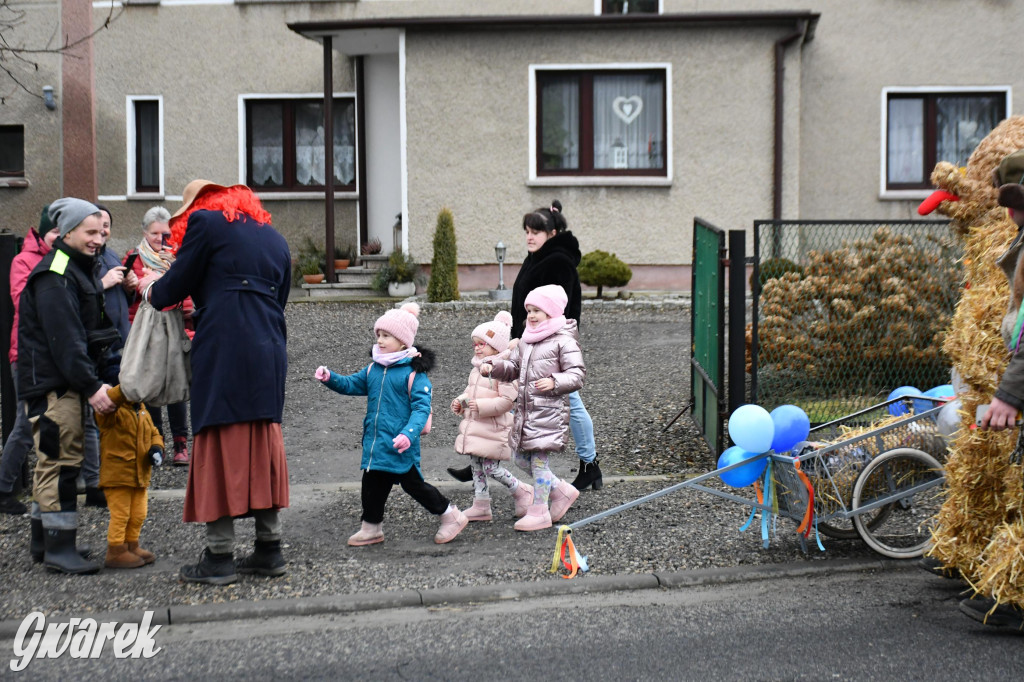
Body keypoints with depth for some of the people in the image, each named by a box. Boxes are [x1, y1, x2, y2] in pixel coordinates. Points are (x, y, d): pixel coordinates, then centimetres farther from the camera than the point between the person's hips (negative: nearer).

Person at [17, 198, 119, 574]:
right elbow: (64, 339, -23)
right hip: (52, 384, -10)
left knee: (54, 460, 15)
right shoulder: (54, 276, -15)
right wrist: (91, 386, -27)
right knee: (60, 461, -10)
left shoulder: (80, 269, 18)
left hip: (69, 383, 10)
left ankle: (43, 538, 23)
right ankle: (59, 547, -7)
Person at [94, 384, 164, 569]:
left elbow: (153, 433, 20)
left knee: (138, 515, 15)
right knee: (120, 514, -5)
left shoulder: (142, 410, 13)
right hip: (117, 475, -8)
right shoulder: (115, 410, -13)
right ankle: (116, 552, 4)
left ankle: (131, 547, 28)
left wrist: (156, 448, -3)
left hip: (140, 475, 8)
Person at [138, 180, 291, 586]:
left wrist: (151, 289, 25)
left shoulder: (205, 221, 2)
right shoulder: (273, 237, 21)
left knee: (218, 448, -2)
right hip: (270, 354, 7)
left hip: (223, 353, -6)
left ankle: (219, 557, -1)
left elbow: (176, 286, 2)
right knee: (264, 448, 11)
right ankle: (270, 549, 13)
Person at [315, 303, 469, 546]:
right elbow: (352, 384, 17)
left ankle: (451, 516, 17)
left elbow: (421, 407, -18)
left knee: (412, 483, 2)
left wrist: (409, 434, -31)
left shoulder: (414, 372, -13)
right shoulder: (374, 369, 9)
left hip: (400, 444, -7)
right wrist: (330, 378, -2)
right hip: (375, 442, 7)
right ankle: (371, 527, 27)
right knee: (372, 483, 12)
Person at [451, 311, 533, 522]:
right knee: (476, 467, 10)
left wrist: (481, 406, -24)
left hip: (493, 428, -9)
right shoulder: (476, 369, 13)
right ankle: (481, 506, 18)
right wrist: (460, 402, 4)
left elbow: (508, 400, -21)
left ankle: (522, 492, 15)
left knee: (491, 468, -6)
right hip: (473, 426, 9)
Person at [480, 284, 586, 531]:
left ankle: (539, 513, 4)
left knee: (539, 459, -6)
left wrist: (554, 382, -29)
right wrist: (493, 367, 2)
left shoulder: (564, 341, -9)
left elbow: (577, 375, -12)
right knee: (522, 459, 11)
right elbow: (513, 368, 20)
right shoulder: (525, 341, 15)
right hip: (525, 409, 9)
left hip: (550, 410, -8)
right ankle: (562, 492, 26)